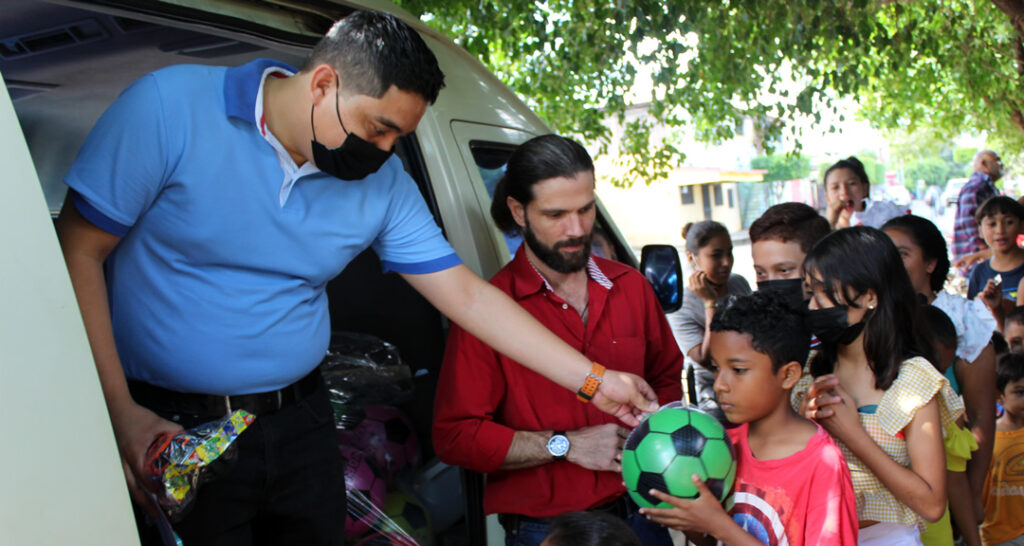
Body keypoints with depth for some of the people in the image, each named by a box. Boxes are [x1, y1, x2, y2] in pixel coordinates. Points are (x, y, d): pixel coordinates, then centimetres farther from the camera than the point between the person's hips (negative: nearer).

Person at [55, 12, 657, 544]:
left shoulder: (385, 184, -2)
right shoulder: (170, 108, -14)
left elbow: (468, 296, 1)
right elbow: (79, 252, -12)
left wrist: (593, 381, -2)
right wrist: (119, 412, -18)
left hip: (301, 422, 4)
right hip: (167, 433, -4)